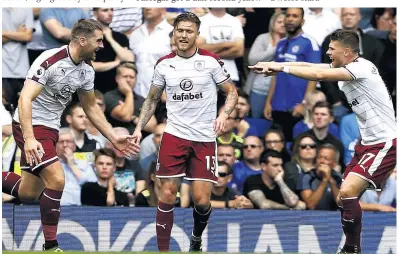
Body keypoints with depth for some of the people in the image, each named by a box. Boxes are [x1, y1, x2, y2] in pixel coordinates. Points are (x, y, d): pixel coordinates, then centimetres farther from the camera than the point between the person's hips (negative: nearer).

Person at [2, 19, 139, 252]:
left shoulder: (87, 71, 1)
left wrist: (114, 138, 10)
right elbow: (25, 98, -28)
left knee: (28, 194, 10)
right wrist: (29, 139, -38)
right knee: (56, 180, -19)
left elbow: (91, 107, 16)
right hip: (30, 126, -8)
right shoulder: (50, 61, -23)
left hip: (50, 128, 8)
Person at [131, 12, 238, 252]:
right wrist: (139, 128, 4)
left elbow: (232, 92, 3)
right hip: (174, 135, 2)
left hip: (205, 139, -2)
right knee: (167, 196, -4)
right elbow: (152, 99, 15)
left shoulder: (211, 61, -4)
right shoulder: (164, 64, 4)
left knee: (202, 200, -4)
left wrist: (224, 115, -16)